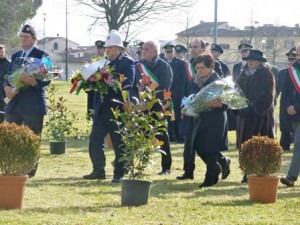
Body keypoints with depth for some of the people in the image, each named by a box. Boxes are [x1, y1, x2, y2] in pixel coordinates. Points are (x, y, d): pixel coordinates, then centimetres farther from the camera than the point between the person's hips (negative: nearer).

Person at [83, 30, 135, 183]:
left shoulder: (127, 63, -6)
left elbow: (127, 84, -19)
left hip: (118, 109, -7)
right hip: (102, 109, 7)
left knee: (119, 143, 1)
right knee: (95, 140, 6)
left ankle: (118, 174, 9)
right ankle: (98, 171, 17)